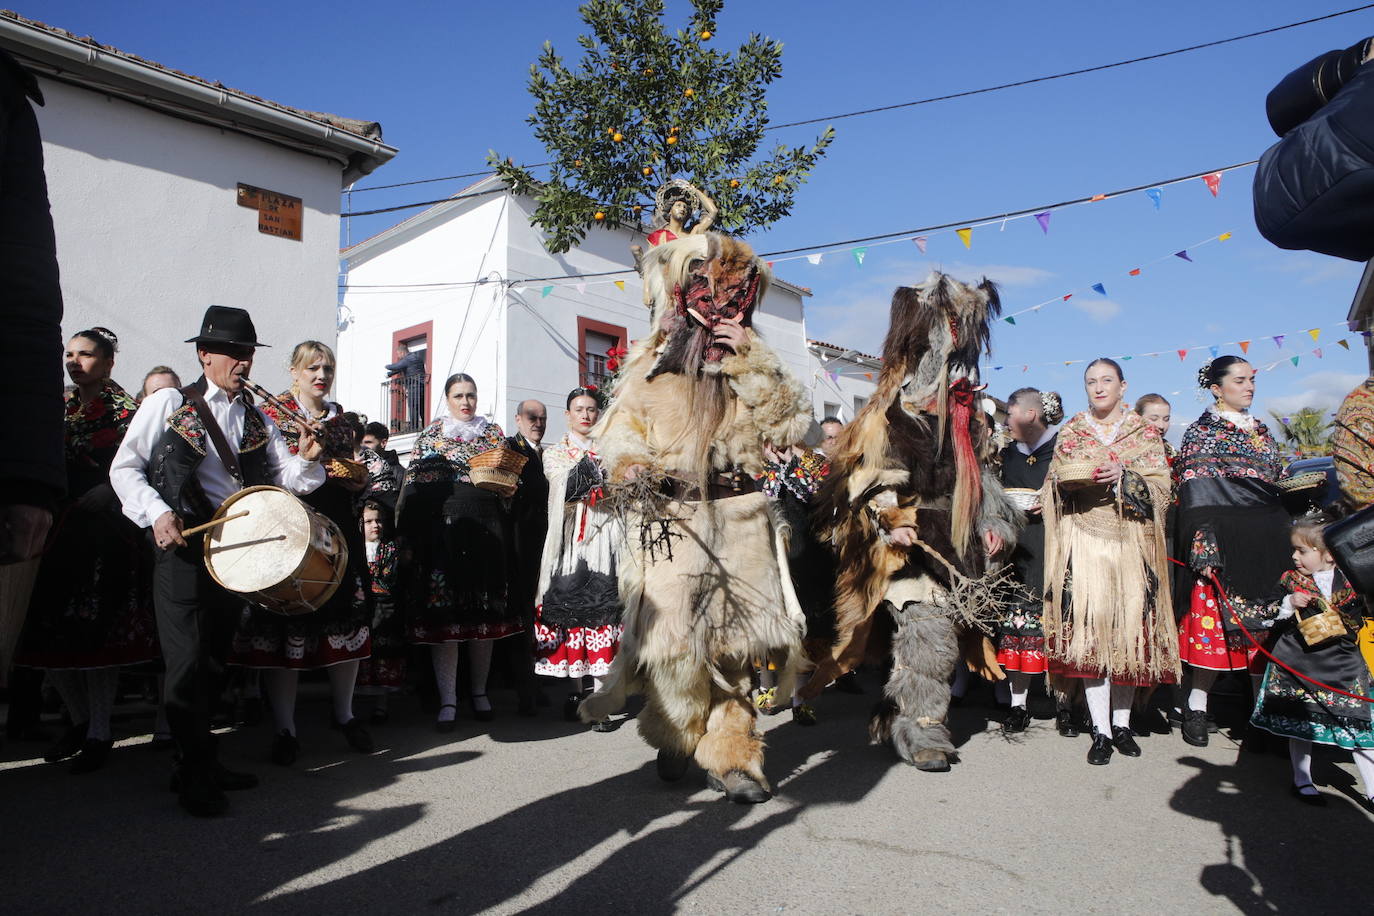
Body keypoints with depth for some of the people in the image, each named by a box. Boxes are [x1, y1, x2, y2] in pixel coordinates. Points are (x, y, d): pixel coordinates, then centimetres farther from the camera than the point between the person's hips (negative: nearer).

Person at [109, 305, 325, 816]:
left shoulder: (258, 420, 14)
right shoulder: (168, 404, 2)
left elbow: (290, 480, 4)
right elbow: (124, 468, 1)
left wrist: (306, 459, -17)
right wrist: (157, 513, -14)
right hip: (183, 548, -4)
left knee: (214, 663, 13)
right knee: (188, 664, -7)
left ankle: (200, 763, 26)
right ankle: (197, 775, 6)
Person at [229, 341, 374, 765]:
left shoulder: (347, 421, 17)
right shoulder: (270, 414, 5)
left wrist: (356, 476, 1)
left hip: (338, 528, 4)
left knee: (347, 619, 4)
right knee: (285, 623, -4)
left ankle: (344, 714, 21)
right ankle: (285, 728, 7)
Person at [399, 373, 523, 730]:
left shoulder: (494, 432, 16)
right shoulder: (431, 434, 11)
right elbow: (415, 483, 5)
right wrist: (413, 530, -6)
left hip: (487, 527, 2)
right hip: (444, 526, -2)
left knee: (486, 610, 4)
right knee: (444, 611, -6)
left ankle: (479, 692, 17)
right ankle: (447, 701, -2)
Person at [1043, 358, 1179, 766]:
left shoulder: (1145, 433, 10)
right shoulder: (1069, 432, 13)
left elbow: (1160, 487, 2)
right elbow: (1055, 487, 11)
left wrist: (1124, 477, -16)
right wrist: (1071, 480, -11)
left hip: (1132, 544, 0)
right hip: (1085, 544, 0)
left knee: (1131, 630, -1)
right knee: (1088, 629, -8)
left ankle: (1121, 723, 14)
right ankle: (1100, 730, -1)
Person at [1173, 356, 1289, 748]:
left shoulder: (1261, 431, 19)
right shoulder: (1200, 433, 0)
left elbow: (1278, 485, 22)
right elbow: (1194, 496, -8)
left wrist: (1286, 545, 16)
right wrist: (1203, 551, -16)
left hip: (1267, 542, 6)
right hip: (1224, 542, -6)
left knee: (1264, 627, 3)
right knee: (1214, 625, -8)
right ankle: (1196, 706, 4)